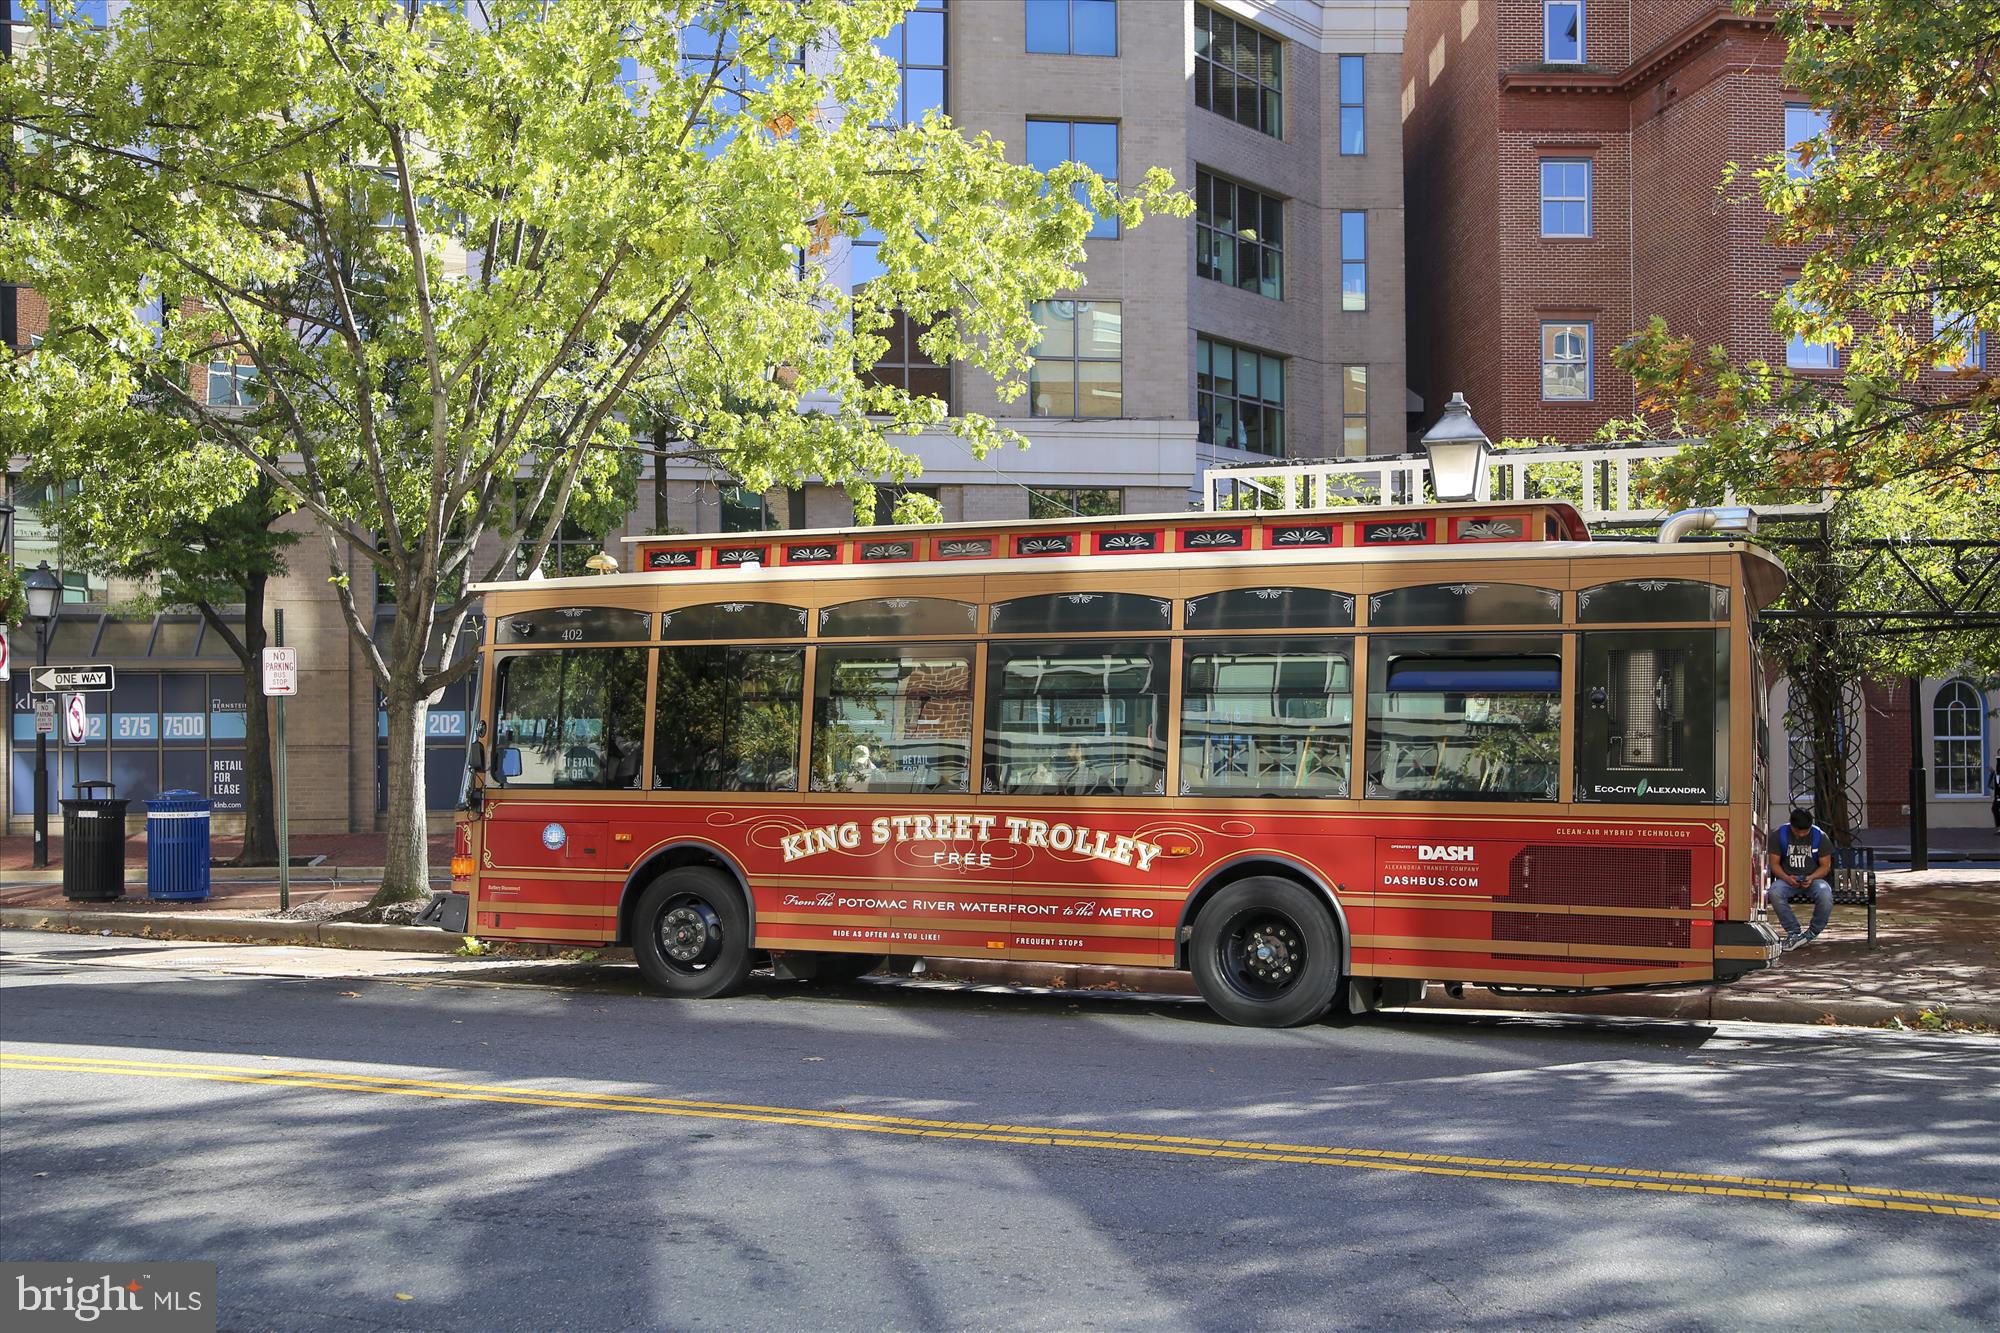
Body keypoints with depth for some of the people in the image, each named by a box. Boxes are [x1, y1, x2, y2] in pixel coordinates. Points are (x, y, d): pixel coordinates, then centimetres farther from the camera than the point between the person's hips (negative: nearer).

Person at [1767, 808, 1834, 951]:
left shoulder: (1820, 836, -3)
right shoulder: (1779, 835, -3)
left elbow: (1825, 865, 1)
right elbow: (1774, 863, -1)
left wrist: (1811, 878, -19)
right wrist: (1786, 878, -21)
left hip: (1814, 878, 0)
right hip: (1787, 878, 0)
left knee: (1825, 895, -35)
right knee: (1774, 892, -35)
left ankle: (1812, 933, -11)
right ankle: (1793, 932, -20)